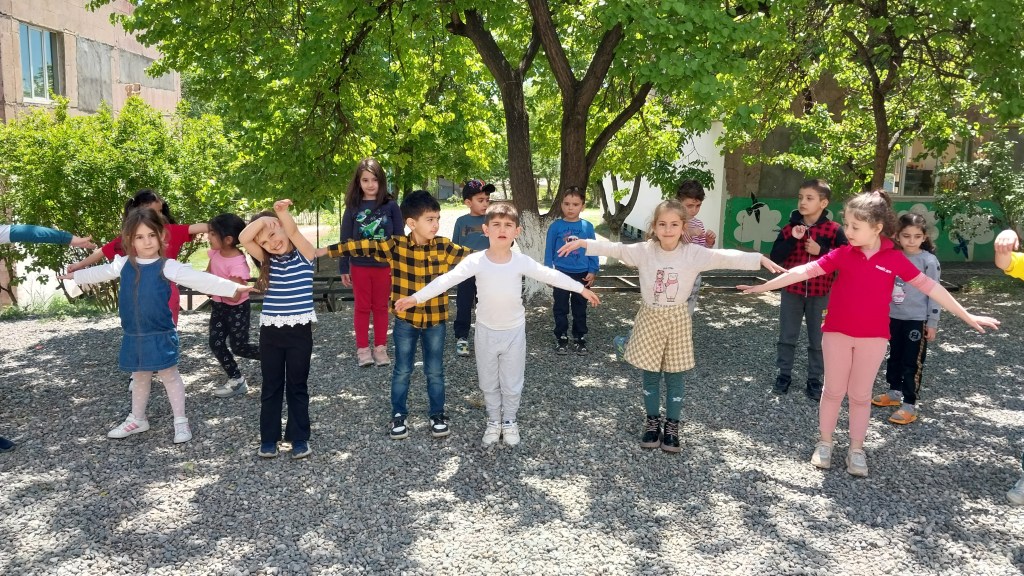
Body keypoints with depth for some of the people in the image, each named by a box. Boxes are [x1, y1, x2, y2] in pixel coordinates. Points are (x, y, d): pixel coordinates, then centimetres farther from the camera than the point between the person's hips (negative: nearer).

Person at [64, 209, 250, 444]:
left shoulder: (167, 266, -13)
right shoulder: (124, 264, 3)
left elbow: (200, 280, -21)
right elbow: (100, 273, 23)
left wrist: (234, 288, -30)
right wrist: (74, 275, 38)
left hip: (160, 335, -5)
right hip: (133, 336, 5)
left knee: (169, 375, 4)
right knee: (140, 378, 20)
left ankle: (181, 422, 15)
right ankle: (137, 419, 36)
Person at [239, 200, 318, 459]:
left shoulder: (304, 255, -4)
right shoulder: (267, 260, 5)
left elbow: (293, 232, -24)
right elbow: (243, 238, -10)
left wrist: (281, 212, -41)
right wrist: (264, 218, -21)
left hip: (299, 331, -3)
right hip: (270, 331, 3)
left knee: (297, 386, 8)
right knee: (271, 386, 10)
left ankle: (299, 438, 17)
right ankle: (268, 439, 20)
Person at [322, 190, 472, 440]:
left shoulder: (443, 247, -8)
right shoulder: (395, 246, -11)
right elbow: (362, 247, -11)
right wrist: (324, 251, -13)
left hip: (435, 320, 0)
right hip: (405, 320, 0)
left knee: (435, 371, 11)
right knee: (402, 371, 12)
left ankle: (437, 414, 28)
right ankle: (399, 415, 28)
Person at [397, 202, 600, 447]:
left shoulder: (522, 261, -12)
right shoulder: (476, 260, -15)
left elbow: (550, 275, -8)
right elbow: (448, 279, -22)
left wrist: (581, 289, -8)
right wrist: (417, 297, -30)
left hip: (514, 331, 0)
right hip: (486, 331, 0)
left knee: (512, 383, 12)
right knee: (488, 382, 15)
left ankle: (510, 421, 34)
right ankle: (494, 421, 35)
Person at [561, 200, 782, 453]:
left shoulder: (694, 254, -11)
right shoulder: (643, 251, -8)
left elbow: (725, 258, -18)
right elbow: (615, 248, -12)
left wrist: (760, 259, -28)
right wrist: (584, 243, -21)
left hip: (677, 319, -1)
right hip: (650, 318, 1)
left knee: (674, 376, 8)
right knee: (650, 375, 11)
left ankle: (672, 425, 23)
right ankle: (652, 421, 28)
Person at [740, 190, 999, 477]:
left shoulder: (895, 258, -5)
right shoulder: (842, 254, -6)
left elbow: (930, 286, 0)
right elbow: (805, 271, -8)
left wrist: (968, 317, 4)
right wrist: (763, 286, -12)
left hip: (873, 337, 0)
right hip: (838, 332, 0)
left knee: (860, 395, 11)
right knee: (833, 391, 9)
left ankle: (856, 450, 24)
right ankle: (824, 444, 24)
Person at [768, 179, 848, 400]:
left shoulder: (833, 230, -6)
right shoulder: (790, 228, -1)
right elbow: (775, 257, -7)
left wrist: (821, 251, -18)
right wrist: (792, 239, -19)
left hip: (820, 293, -1)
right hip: (792, 291, 2)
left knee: (818, 339, 8)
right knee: (787, 336, 10)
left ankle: (815, 379, 21)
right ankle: (784, 374, 25)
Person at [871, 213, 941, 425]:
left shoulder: (929, 261, -12)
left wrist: (932, 323, -10)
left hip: (917, 320, -5)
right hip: (894, 317, 6)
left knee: (913, 362, 0)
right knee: (895, 356, 19)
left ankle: (910, 405, 6)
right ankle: (895, 392, 35)